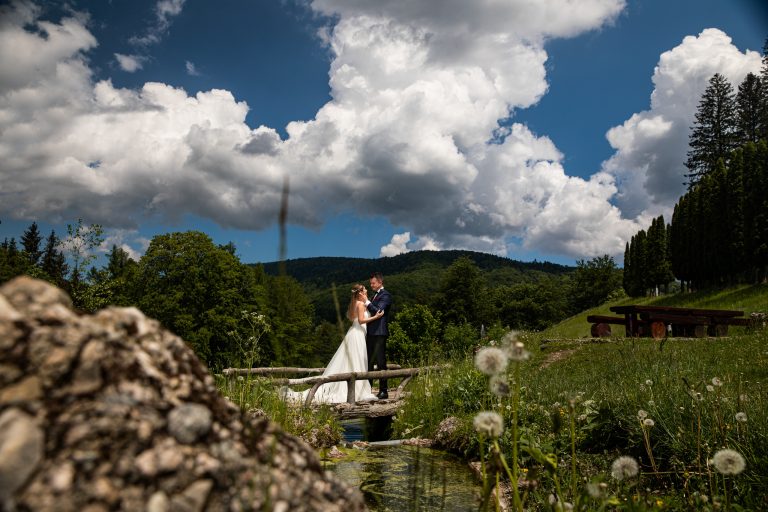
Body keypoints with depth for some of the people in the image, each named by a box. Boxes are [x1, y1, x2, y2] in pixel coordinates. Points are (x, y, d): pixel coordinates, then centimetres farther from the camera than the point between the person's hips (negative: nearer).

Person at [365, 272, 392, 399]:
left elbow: (378, 311, -20)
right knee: (369, 362, 13)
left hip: (379, 333, -10)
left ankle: (383, 391, -2)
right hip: (371, 333, 10)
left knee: (380, 362, -6)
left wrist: (367, 302, -15)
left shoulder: (385, 295, -9)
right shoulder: (375, 295, 21)